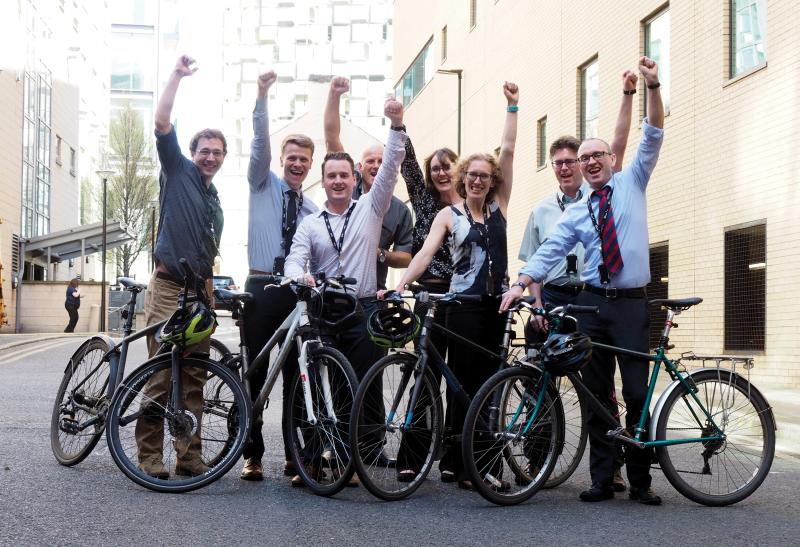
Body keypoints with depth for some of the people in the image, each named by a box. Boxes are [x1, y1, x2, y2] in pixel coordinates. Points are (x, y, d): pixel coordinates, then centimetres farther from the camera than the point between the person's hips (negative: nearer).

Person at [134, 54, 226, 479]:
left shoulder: (215, 200, 21)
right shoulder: (177, 170, 5)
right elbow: (162, 123, -8)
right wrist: (177, 76, -9)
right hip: (169, 286, -6)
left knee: (195, 376, 5)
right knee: (161, 372, -10)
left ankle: (190, 455, 8)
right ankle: (150, 455, -7)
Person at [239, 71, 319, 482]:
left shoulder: (312, 209, 16)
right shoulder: (263, 184, 8)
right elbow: (260, 143, -7)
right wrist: (262, 98, -18)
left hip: (299, 292, 3)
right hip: (263, 288, -3)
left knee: (297, 374, 4)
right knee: (254, 372, 0)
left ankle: (295, 455, 11)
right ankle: (252, 454, 8)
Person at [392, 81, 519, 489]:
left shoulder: (499, 207, 11)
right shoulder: (449, 215, 3)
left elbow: (507, 151, 8)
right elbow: (427, 251, -11)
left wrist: (512, 106, 8)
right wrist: (402, 283, -26)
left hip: (496, 305, 4)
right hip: (463, 306, -4)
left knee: (487, 387, 6)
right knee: (465, 386, -3)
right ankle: (461, 467, 1)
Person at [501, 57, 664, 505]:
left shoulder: (632, 183, 8)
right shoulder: (575, 214, 10)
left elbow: (653, 137, -2)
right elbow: (549, 251, 2)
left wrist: (653, 87, -13)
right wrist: (521, 284, -13)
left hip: (632, 303, -2)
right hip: (592, 303, 3)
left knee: (637, 392, -2)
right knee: (596, 393, 5)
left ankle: (641, 480, 8)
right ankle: (602, 479, 12)